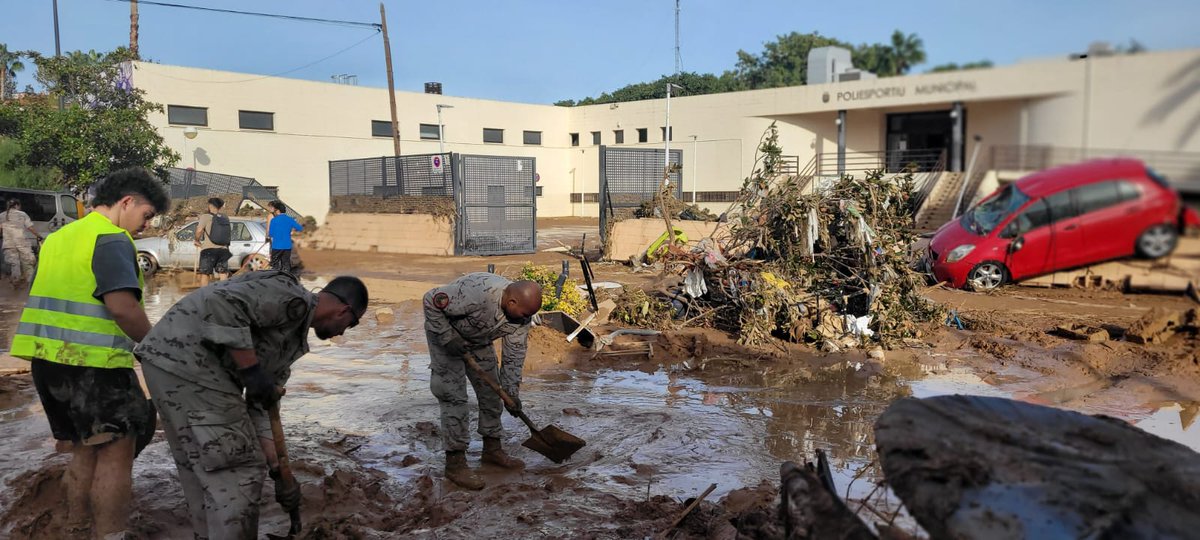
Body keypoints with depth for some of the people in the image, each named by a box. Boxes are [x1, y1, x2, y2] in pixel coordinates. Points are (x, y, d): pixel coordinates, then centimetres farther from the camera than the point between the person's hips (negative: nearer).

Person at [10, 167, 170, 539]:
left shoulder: (58, 237, 19)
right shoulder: (112, 239, -10)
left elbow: (50, 299, 23)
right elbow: (122, 306, -22)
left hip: (46, 358, 9)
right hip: (92, 362, -9)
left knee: (85, 451, 18)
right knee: (116, 453, -1)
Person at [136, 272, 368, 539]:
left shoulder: (293, 339, 20)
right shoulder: (292, 298, -9)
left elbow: (261, 405, 18)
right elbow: (222, 304, -23)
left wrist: (278, 469, 15)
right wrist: (251, 369, -19)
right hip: (186, 359, -10)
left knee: (202, 469, 21)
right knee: (238, 471, -3)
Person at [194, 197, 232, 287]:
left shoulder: (206, 217, -3)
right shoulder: (225, 218, 13)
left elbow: (199, 230, -16)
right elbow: (229, 235, 9)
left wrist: (197, 241, -1)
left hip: (209, 249, -4)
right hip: (223, 249, 4)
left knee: (204, 274, 2)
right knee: (223, 274, 5)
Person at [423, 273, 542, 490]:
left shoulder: (521, 315, -18)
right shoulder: (478, 293, -41)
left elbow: (514, 354, -7)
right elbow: (431, 301, -32)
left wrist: (511, 391, -9)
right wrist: (448, 338, -29)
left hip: (479, 340, 7)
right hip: (446, 335, -7)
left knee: (491, 391, 9)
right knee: (454, 397, -11)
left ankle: (492, 449, 23)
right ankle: (455, 462, -5)